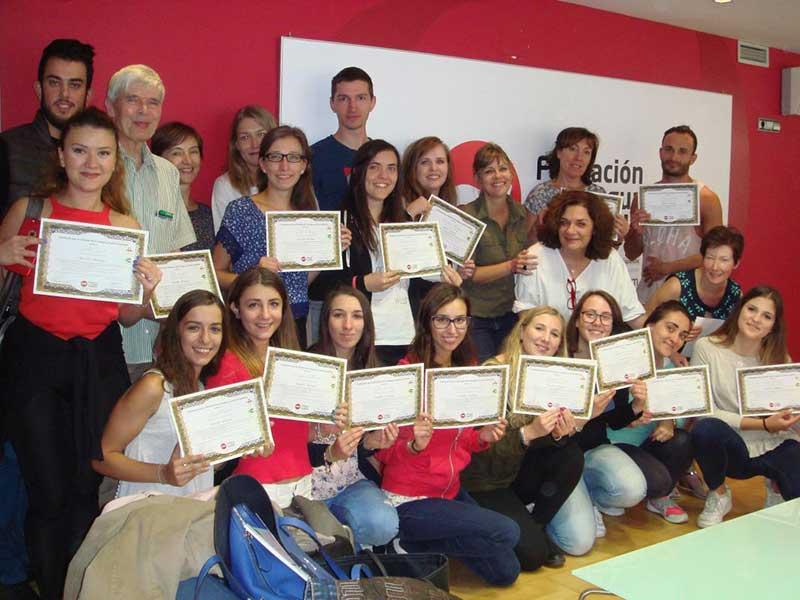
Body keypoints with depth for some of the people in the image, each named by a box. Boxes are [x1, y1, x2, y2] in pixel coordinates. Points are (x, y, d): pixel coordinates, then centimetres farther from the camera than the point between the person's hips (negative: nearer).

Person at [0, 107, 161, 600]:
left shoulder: (125, 225, 5)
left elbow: (126, 317, 9)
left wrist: (147, 291, -10)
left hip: (99, 361, 2)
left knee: (87, 486, 6)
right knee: (50, 490, 0)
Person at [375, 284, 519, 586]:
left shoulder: (468, 370, 2)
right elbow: (383, 450, -15)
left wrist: (483, 437, -8)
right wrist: (415, 444, -34)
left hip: (451, 491, 7)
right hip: (409, 501, -7)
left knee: (506, 571, 7)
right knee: (506, 532, -15)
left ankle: (421, 543, 16)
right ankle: (412, 544, 0)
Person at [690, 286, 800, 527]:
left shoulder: (779, 359, 4)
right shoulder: (707, 348, -9)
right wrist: (763, 425, -18)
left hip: (777, 447, 3)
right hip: (734, 449, -2)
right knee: (705, 429, -36)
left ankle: (776, 484, 16)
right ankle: (719, 495, -4)